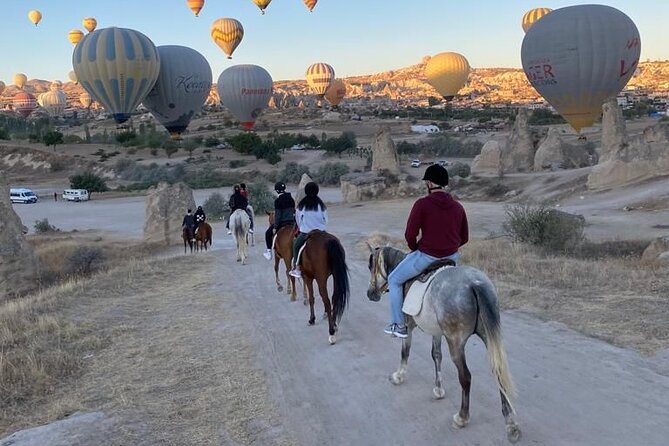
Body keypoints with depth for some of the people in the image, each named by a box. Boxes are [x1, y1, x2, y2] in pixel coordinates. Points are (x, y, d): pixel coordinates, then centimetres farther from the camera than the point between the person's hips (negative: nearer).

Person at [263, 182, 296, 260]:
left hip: (281, 222, -5)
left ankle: (269, 252, 16)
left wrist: (275, 227, -13)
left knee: (268, 233, 16)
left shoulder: (278, 200, -14)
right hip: (291, 222, 5)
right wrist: (294, 222, 22)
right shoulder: (291, 199, 6)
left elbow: (277, 215, -17)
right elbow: (294, 211, 12)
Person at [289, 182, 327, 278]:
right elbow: (326, 220, 4)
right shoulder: (321, 205, -2)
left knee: (295, 245, 20)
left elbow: (298, 220, 6)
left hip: (305, 233, -2)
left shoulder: (302, 205, -5)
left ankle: (297, 268, 11)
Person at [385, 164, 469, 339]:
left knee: (394, 280, 16)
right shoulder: (458, 207, 4)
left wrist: (415, 249, 5)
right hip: (452, 257, 6)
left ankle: (399, 325, 18)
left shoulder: (422, 204, -13)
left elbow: (410, 235, -14)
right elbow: (464, 238, 9)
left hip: (426, 257, -5)